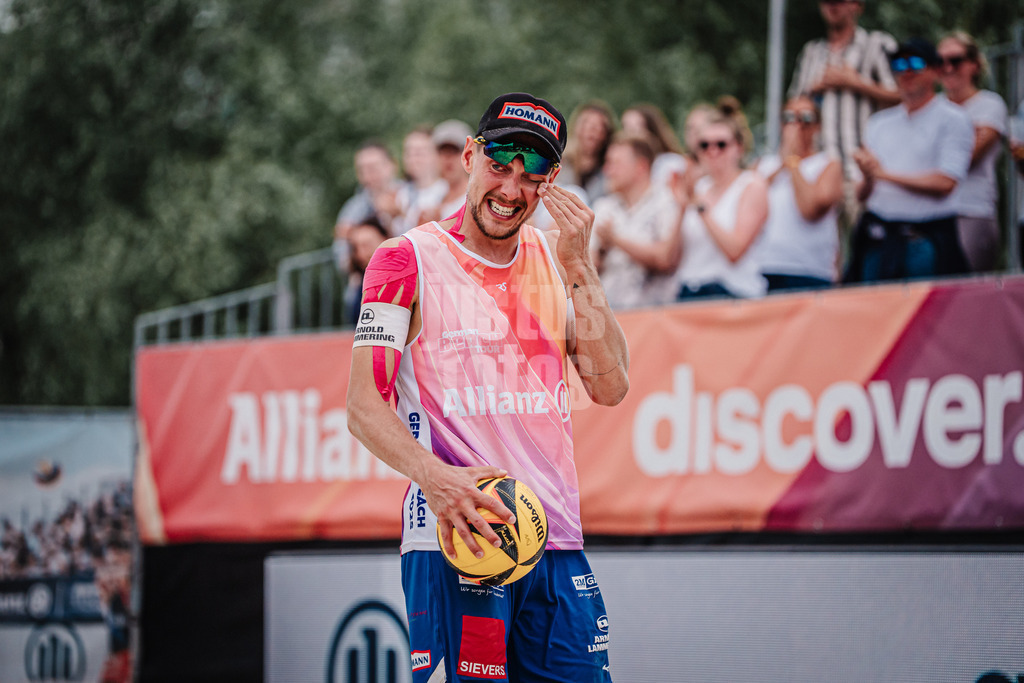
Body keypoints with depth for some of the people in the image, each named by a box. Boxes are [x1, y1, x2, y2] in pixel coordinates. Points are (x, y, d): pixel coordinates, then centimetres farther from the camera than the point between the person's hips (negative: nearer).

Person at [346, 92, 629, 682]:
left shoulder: (557, 261, 14)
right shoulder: (409, 259, 0)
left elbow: (610, 388, 4)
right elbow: (364, 407, -6)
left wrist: (578, 267, -4)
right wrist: (433, 476, -24)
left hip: (557, 539, 5)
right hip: (454, 538, -5)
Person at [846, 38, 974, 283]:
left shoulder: (952, 119, 0)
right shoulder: (879, 123, 17)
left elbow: (945, 183, -12)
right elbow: (861, 194, 16)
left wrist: (884, 173, -8)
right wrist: (868, 179, -9)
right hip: (877, 240, 5)